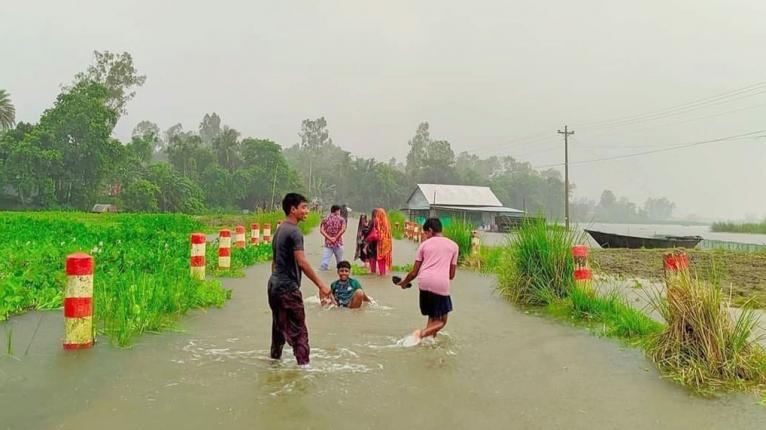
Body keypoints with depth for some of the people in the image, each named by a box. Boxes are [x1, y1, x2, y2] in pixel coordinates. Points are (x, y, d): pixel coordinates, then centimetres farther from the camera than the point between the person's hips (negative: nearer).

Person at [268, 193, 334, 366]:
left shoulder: (279, 230, 14)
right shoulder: (294, 231, -15)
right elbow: (302, 262, -23)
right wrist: (321, 285, -22)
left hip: (274, 285, 9)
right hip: (288, 288, -9)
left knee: (279, 328, 19)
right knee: (299, 331, -6)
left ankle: (275, 359, 29)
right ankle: (303, 364, -7)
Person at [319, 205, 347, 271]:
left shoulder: (325, 219, 8)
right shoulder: (341, 219, 2)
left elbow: (321, 230, -5)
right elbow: (343, 229, -14)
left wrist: (329, 238, -9)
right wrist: (336, 238, -9)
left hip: (328, 243, 2)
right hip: (338, 243, -1)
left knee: (325, 261, -3)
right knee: (340, 261, 14)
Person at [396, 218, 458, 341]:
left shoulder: (424, 244, 13)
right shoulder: (453, 245, 14)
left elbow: (414, 272, 12)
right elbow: (452, 275, 12)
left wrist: (404, 282, 30)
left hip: (424, 282, 2)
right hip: (441, 284, -2)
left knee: (432, 316, 24)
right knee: (441, 321, 10)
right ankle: (422, 333, -14)